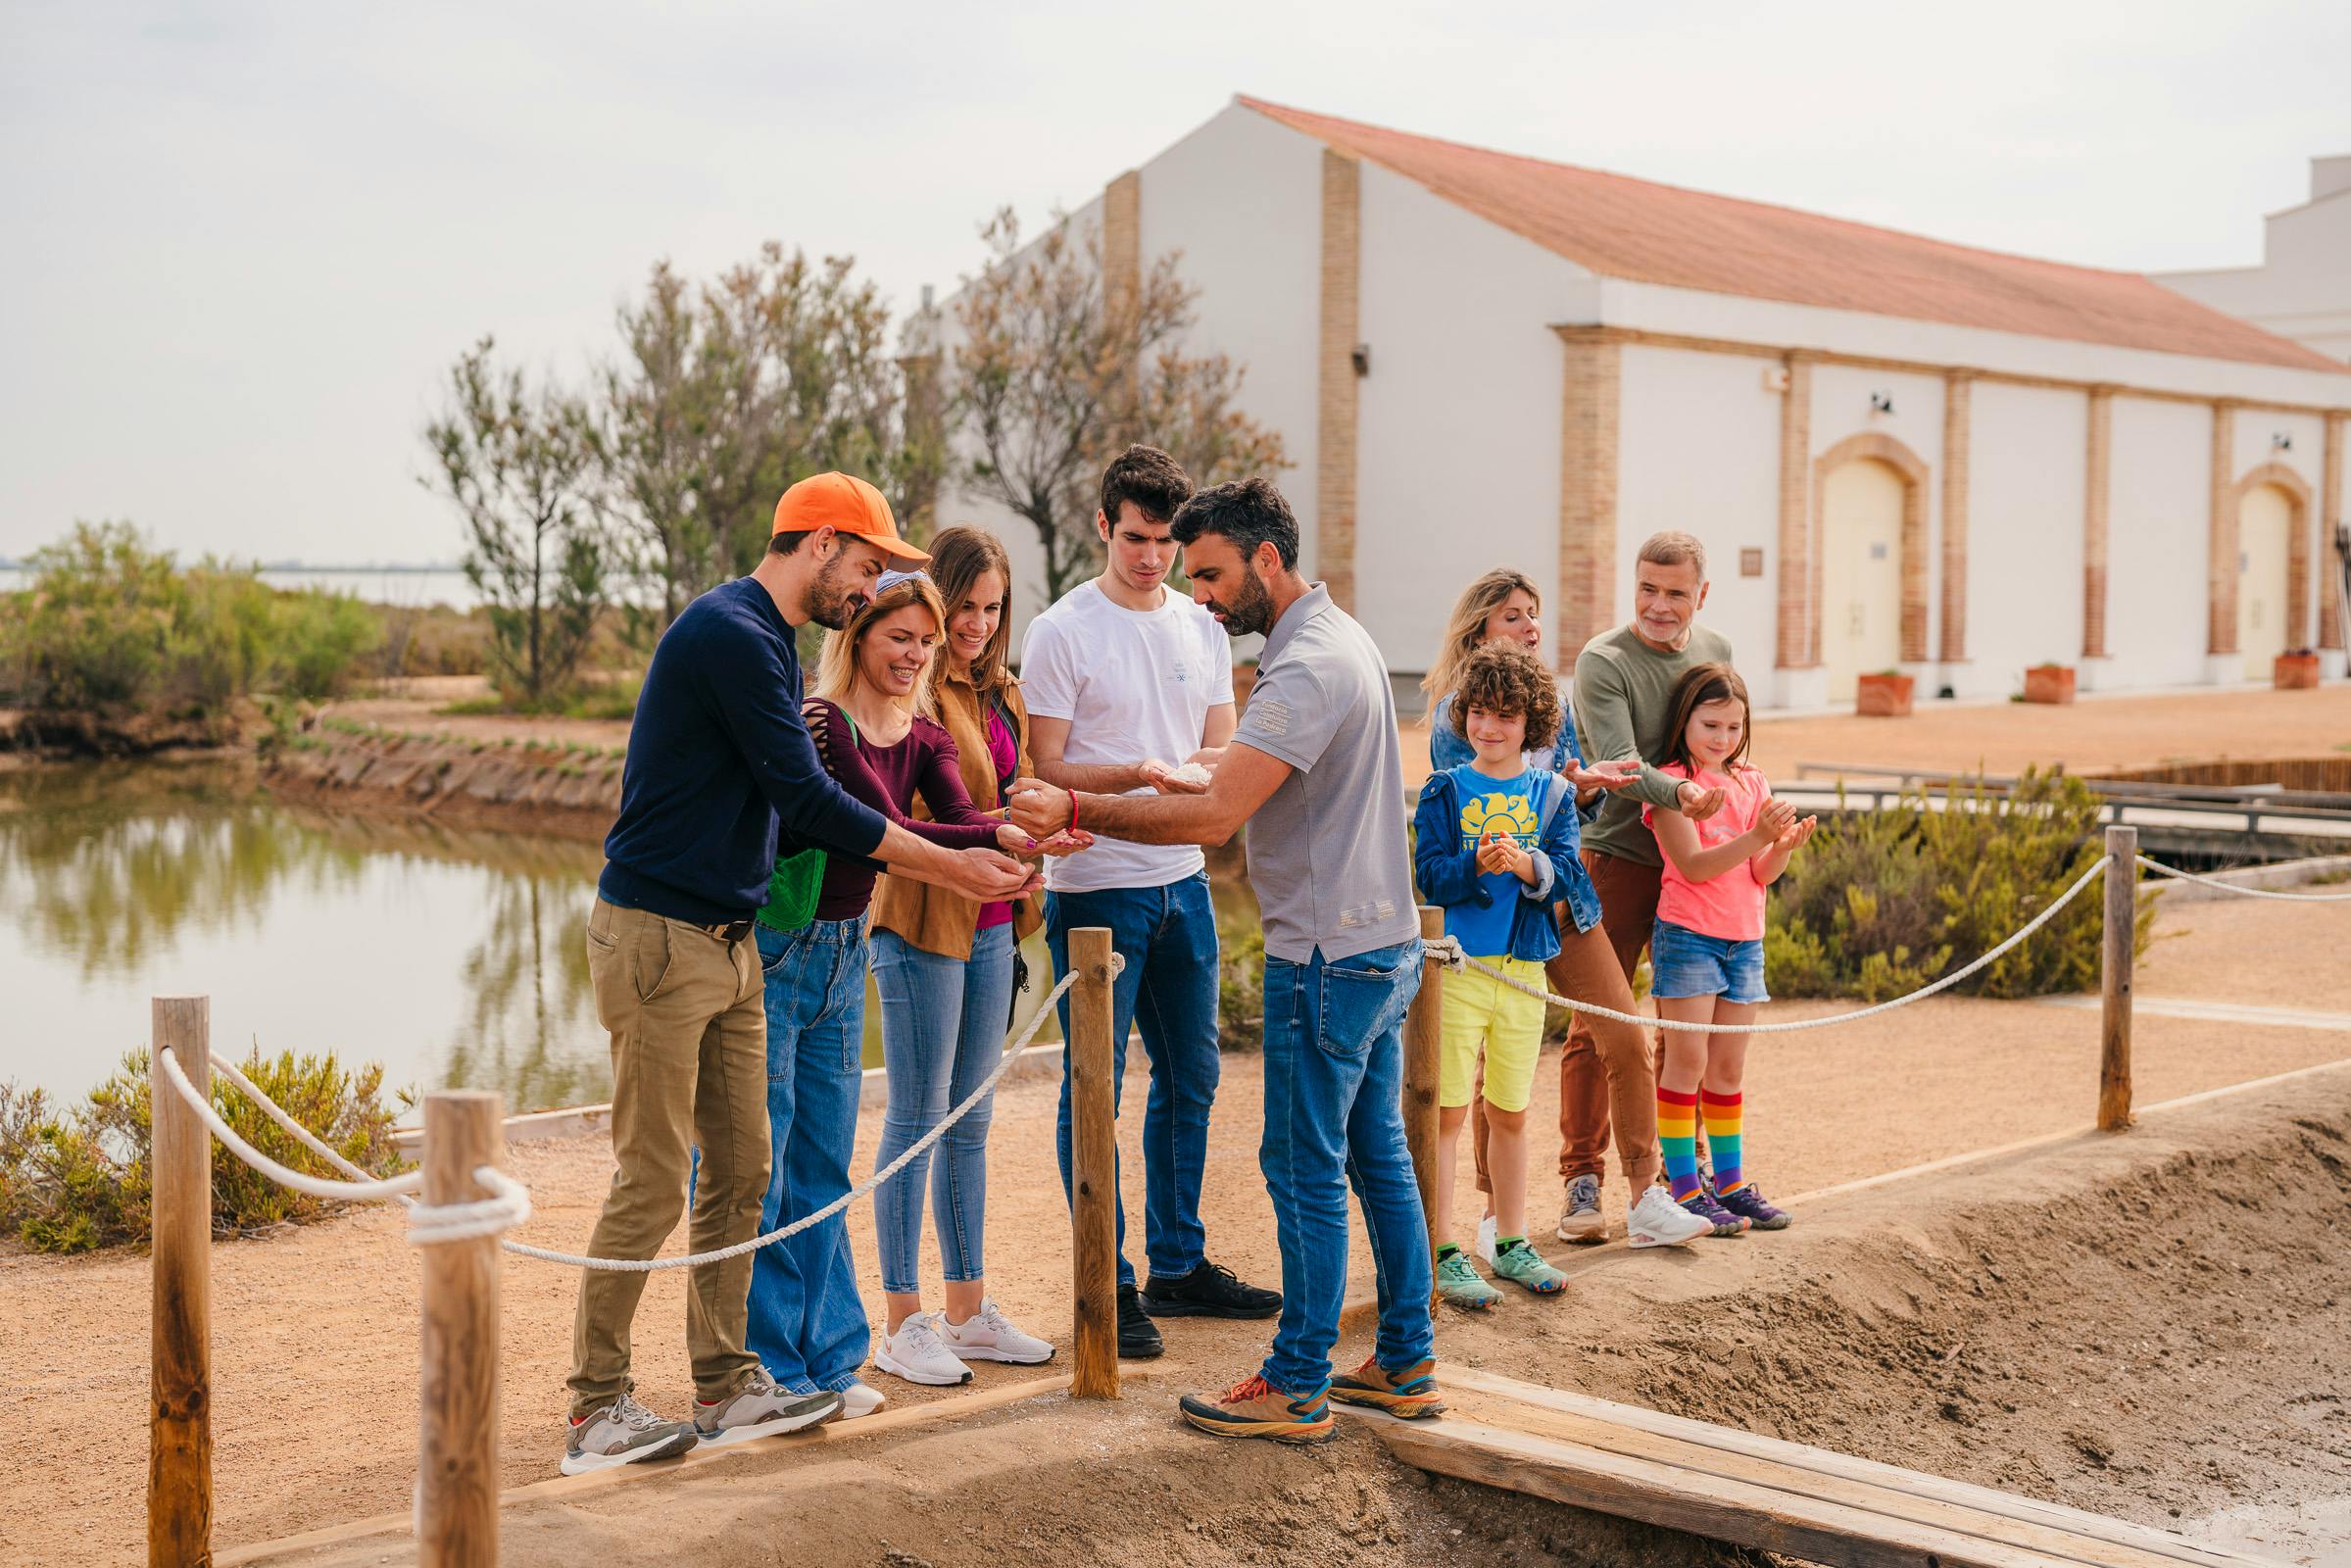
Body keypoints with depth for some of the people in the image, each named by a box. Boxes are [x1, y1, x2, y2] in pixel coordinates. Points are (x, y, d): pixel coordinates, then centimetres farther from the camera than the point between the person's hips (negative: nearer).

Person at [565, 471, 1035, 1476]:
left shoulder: (771, 644, 16)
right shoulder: (729, 632, -16)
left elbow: (786, 814, 18)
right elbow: (806, 798, -18)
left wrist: (949, 858, 11)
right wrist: (948, 868, -12)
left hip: (728, 940, 10)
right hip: (659, 935, -10)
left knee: (740, 1173, 11)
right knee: (653, 1185, -5)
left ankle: (725, 1389, 19)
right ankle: (597, 1410, 4)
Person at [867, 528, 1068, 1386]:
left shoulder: (1001, 695, 15)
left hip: (990, 923, 8)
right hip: (922, 920, -8)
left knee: (969, 1121, 13)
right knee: (916, 1120, -2)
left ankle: (968, 1311, 21)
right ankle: (904, 1323, 6)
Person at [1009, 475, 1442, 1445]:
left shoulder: (1308, 665, -20)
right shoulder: (1338, 639, 14)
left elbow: (1213, 817, -25)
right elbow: (1240, 794, 18)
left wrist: (1075, 810, -19)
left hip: (1329, 955, -10)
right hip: (1382, 940, 10)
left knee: (1307, 1172, -2)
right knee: (1377, 1157, 15)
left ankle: (1297, 1390, 7)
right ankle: (1405, 1366, 23)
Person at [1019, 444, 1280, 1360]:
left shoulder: (1201, 629, 10)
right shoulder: (1062, 632, -8)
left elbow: (1223, 754, 11)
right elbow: (1047, 770, -10)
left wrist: (1205, 769, -13)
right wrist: (1135, 776, -26)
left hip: (1182, 881, 6)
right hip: (1094, 886, -6)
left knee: (1190, 1079, 14)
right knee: (1094, 1091, -1)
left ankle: (1178, 1263, 27)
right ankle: (1108, 1284, 8)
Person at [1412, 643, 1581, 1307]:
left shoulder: (1551, 794, 6)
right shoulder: (1445, 792, -1)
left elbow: (1567, 873, -4)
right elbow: (1430, 877, -9)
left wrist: (1526, 864, -24)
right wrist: (1478, 864, -27)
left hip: (1523, 968, 3)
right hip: (1456, 964, -3)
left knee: (1510, 1113, 13)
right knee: (1448, 1112, -2)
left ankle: (1512, 1244, 25)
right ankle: (1443, 1253, 4)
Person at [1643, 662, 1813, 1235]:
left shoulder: (1751, 782, 11)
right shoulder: (1669, 781, -7)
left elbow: (1761, 874, 7)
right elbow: (1693, 864, -17)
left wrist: (1785, 846, -14)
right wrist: (1756, 837, -27)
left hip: (1745, 939, 6)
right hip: (1687, 934, -6)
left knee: (1728, 1064, 11)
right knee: (1688, 1060, -5)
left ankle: (1730, 1183, 18)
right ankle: (1684, 1189, -1)